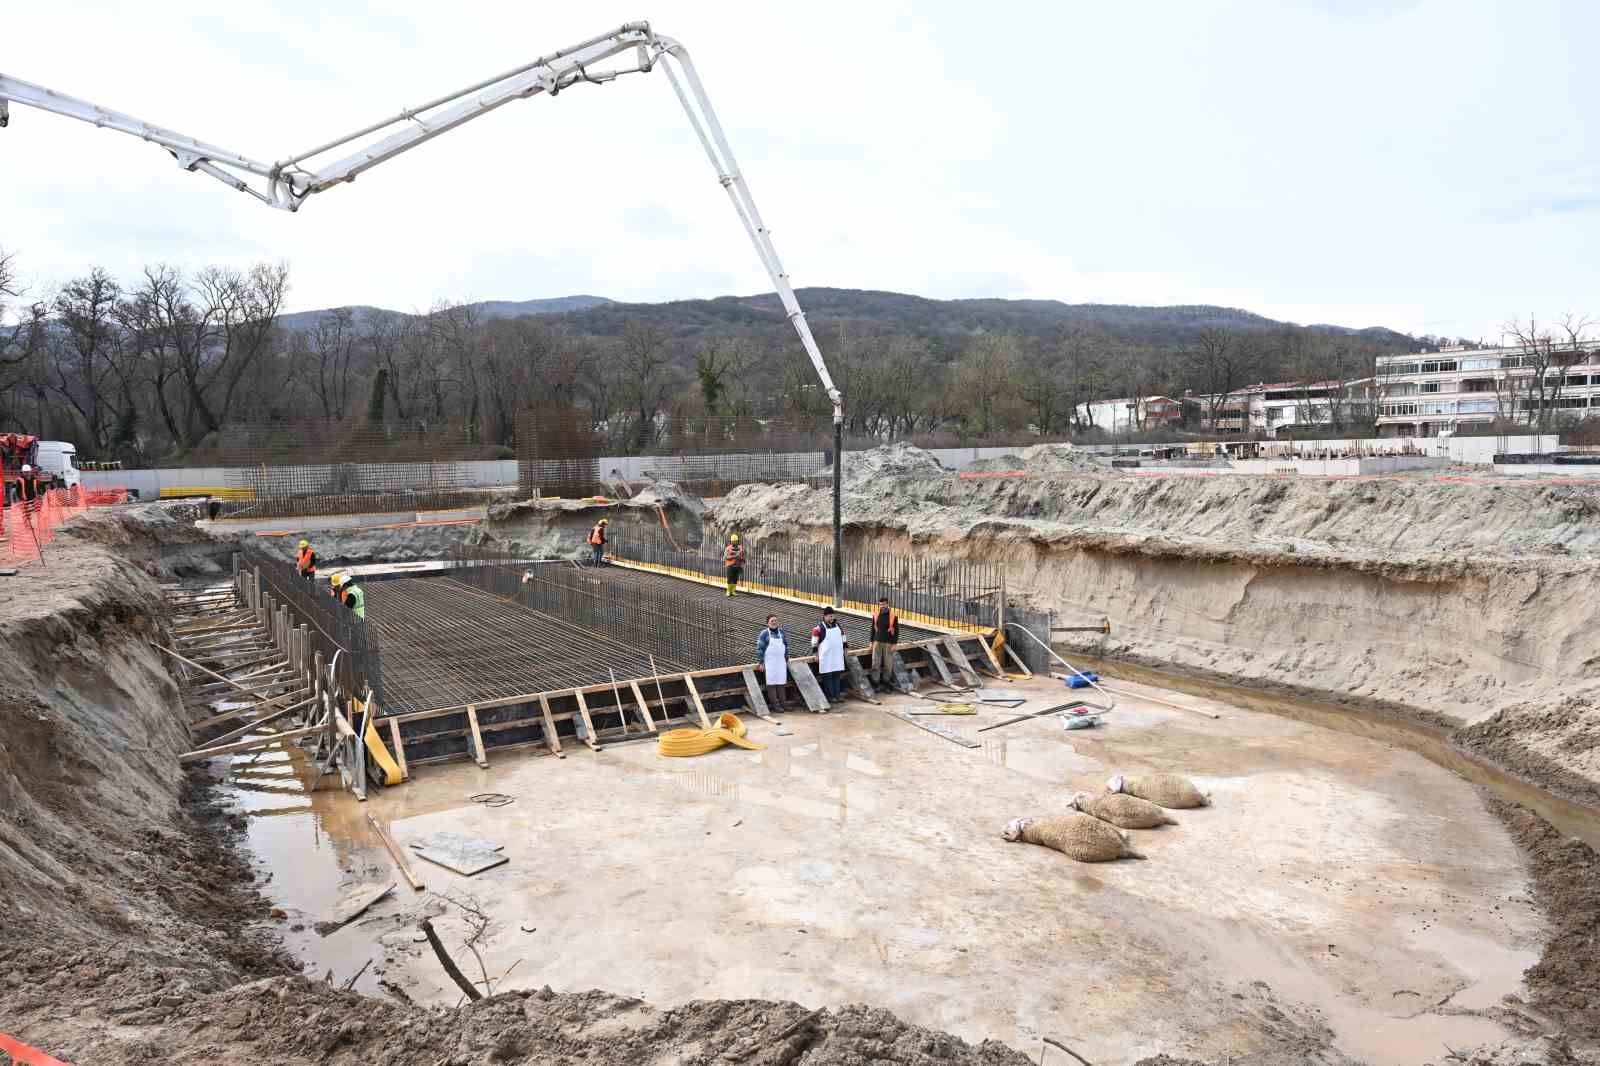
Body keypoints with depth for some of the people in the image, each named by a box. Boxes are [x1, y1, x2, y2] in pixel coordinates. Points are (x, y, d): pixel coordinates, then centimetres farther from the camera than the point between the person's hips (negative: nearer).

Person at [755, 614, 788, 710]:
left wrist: (787, 659, 16)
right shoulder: (764, 633, -6)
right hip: (770, 663, -4)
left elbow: (786, 645, 17)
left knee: (781, 683, 8)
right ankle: (775, 704, 1)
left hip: (781, 662, 4)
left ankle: (782, 703, 15)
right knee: (771, 684, -2)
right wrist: (760, 662, -10)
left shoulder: (781, 632, 8)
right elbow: (759, 648, -6)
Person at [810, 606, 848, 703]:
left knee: (837, 676, 9)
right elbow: (814, 642, -7)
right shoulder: (819, 627, -9)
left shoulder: (837, 625, 10)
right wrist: (816, 654, -8)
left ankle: (836, 695, 17)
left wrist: (845, 648, 19)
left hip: (838, 656, 6)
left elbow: (843, 637, 21)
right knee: (828, 677, -1)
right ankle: (830, 696, 5)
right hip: (826, 657, -6)